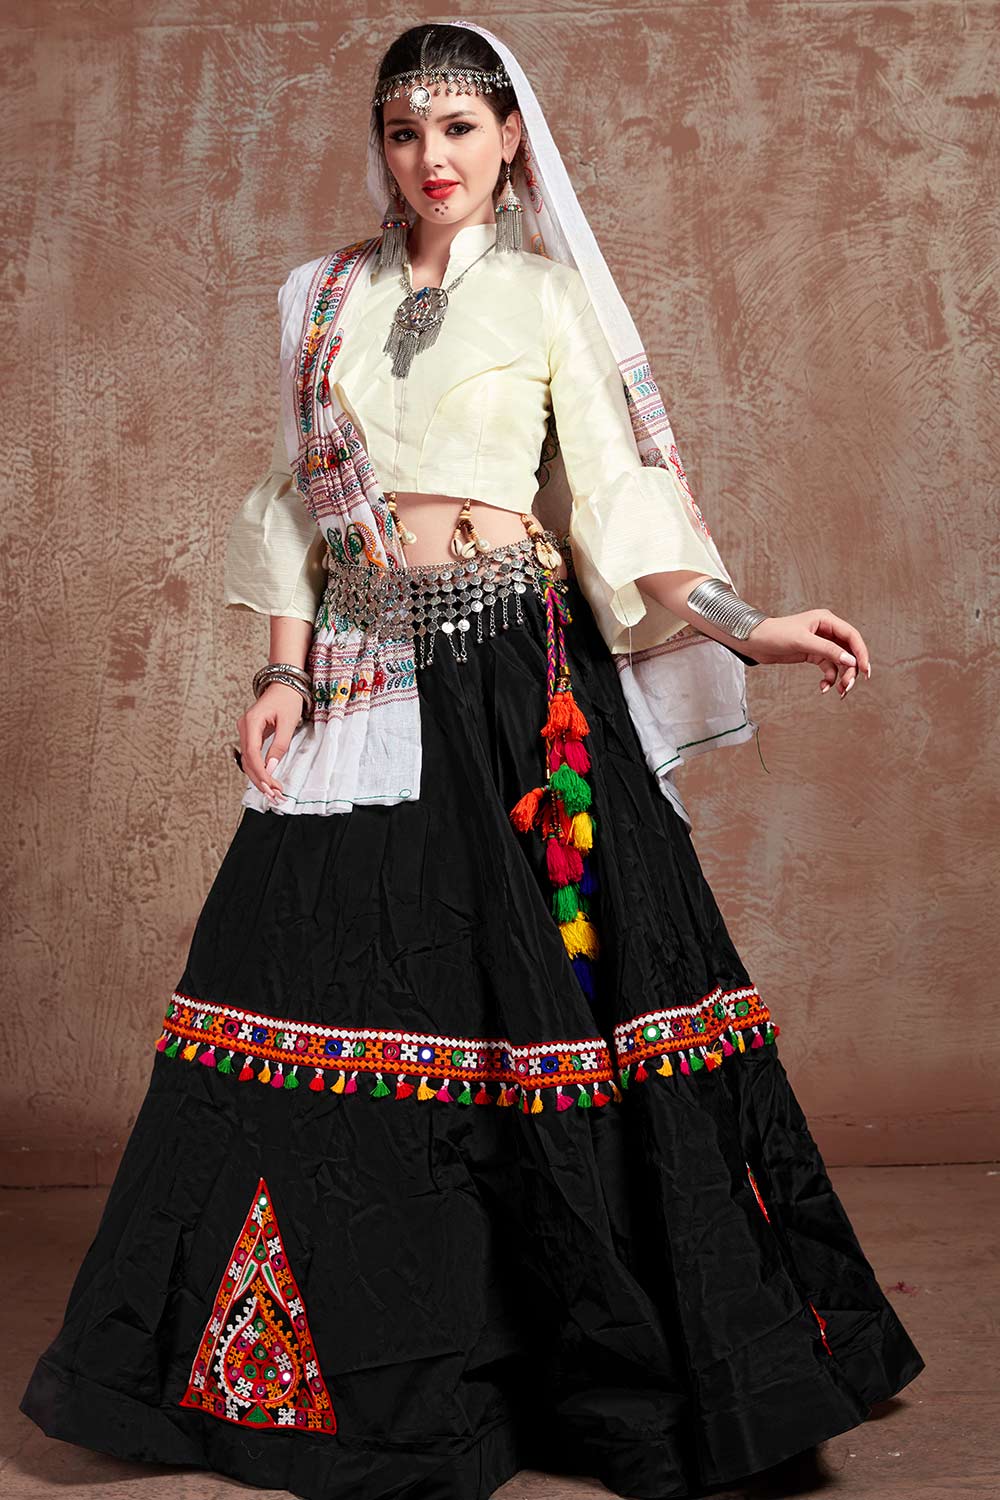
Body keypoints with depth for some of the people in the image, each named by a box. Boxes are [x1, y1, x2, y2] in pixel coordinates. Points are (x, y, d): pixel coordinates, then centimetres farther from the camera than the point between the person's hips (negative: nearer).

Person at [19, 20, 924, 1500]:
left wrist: (738, 629, -10)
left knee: (557, 980, -4)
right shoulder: (324, 297, 15)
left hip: (518, 668, -2)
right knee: (339, 979, 1)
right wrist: (284, 670, 4)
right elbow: (300, 496, 13)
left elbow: (615, 490, 1)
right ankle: (377, 1372, 17)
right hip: (365, 672, 3)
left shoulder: (549, 294, 7)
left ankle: (630, 1367, 11)